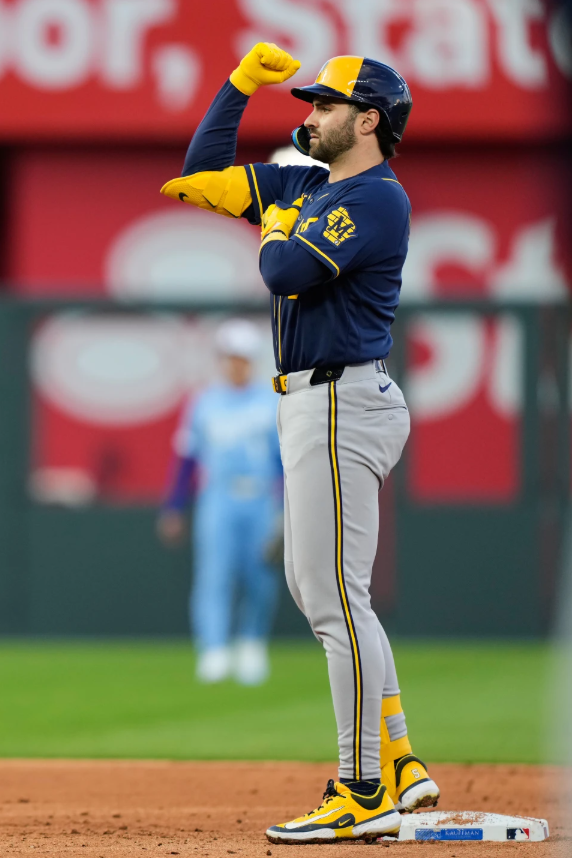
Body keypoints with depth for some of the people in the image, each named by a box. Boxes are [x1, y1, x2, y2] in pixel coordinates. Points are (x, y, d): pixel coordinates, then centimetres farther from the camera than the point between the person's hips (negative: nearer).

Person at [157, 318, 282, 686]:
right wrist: (173, 510, 7)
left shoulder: (273, 403, 9)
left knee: (260, 580, 0)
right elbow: (186, 459, 12)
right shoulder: (204, 405, 11)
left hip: (261, 503, 1)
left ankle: (253, 649, 20)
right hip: (217, 501, -1)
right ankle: (214, 653, -22)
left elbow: (289, 457, 4)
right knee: (214, 573, -15)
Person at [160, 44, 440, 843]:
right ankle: (398, 764, 17)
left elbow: (287, 272, -24)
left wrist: (275, 226, -3)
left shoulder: (377, 198, -14)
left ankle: (364, 796, -7)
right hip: (310, 404, 10)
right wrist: (241, 82, 11)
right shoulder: (306, 185, 15)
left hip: (342, 404, -10)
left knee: (337, 599, -10)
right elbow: (203, 173, 19)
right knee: (314, 589, 14)